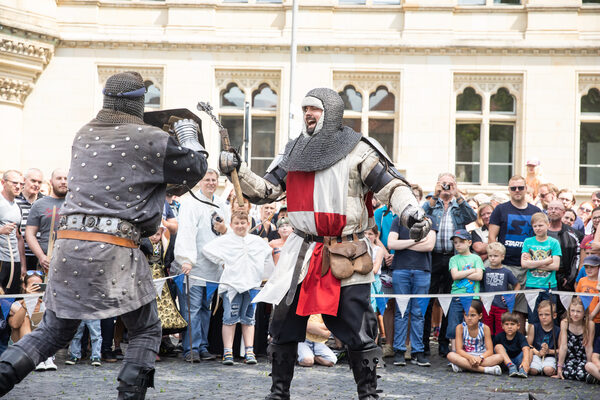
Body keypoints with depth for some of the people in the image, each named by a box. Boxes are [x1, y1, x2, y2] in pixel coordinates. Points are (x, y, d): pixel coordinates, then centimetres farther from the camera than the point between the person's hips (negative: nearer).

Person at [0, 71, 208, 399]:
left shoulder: (84, 135, 14)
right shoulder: (151, 140, -2)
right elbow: (194, 170, 10)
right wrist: (189, 137, 28)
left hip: (68, 241, 5)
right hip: (115, 250, -5)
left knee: (54, 331, 16)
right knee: (146, 331, 14)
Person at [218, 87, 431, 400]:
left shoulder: (358, 151, -1)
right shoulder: (294, 152, 13)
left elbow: (392, 186, -6)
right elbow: (265, 190, 13)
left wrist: (411, 212, -22)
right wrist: (237, 170, -2)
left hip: (346, 256, -4)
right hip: (302, 254, 5)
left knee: (357, 332, -4)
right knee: (284, 326, 8)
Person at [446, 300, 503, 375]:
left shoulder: (485, 328, -6)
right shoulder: (460, 327, -7)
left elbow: (490, 351, -9)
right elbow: (459, 350, -12)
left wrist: (480, 357, -30)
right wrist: (470, 357, -32)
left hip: (482, 357, 1)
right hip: (466, 357, -1)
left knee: (499, 357, -28)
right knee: (450, 355, -31)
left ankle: (464, 367, -31)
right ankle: (485, 369, -38)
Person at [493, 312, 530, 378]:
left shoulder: (520, 337, -12)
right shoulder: (499, 337, -4)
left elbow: (525, 349, -29)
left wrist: (525, 361, -51)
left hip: (518, 360, -1)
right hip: (505, 361, 1)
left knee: (530, 351, -21)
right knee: (498, 346, -20)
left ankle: (523, 369, -43)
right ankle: (511, 367, -38)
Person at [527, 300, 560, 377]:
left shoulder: (557, 331, -1)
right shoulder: (534, 327, 2)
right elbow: (528, 345, 2)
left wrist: (549, 351, -13)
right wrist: (537, 352, -14)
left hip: (550, 356, -1)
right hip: (536, 355, 1)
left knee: (549, 371, -30)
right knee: (533, 371, -26)